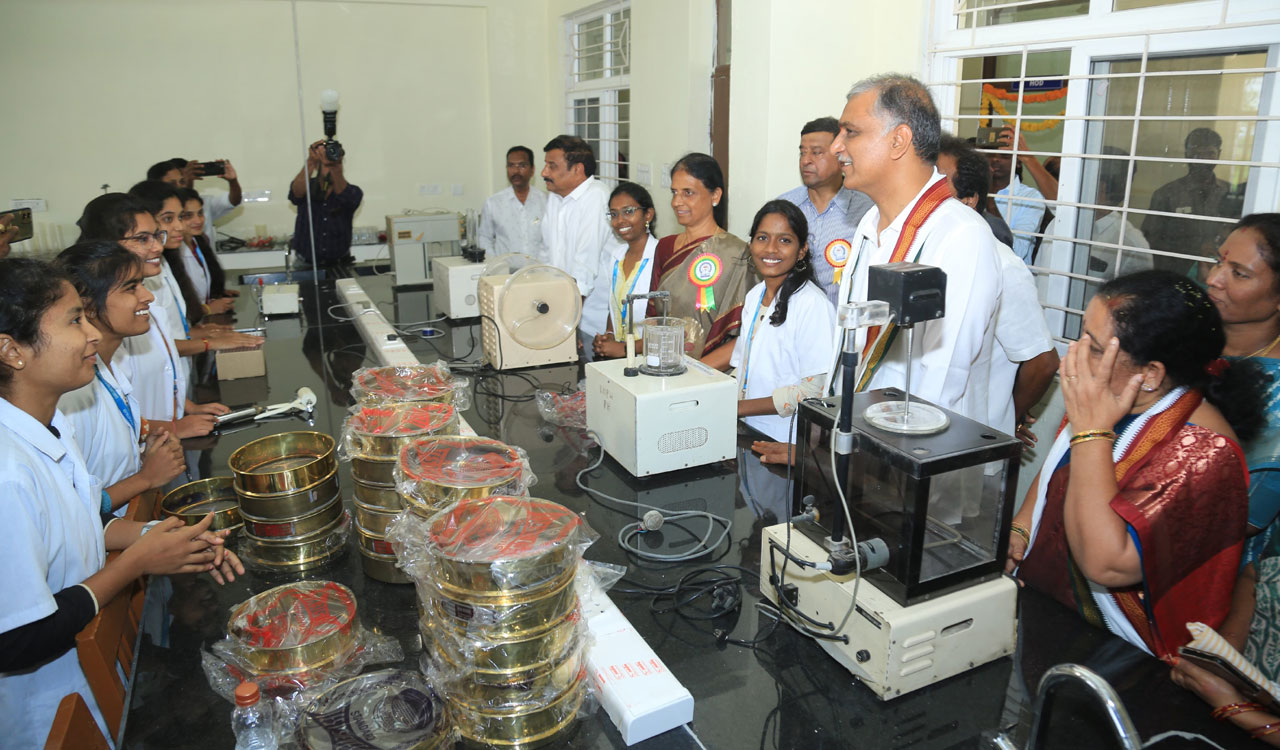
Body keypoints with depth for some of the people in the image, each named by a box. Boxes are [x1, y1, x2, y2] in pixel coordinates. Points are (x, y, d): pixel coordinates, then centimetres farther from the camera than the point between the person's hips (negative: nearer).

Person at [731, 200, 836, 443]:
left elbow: (814, 391, -16)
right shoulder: (754, 296, 13)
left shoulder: (813, 304, -12)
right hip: (748, 432, 7)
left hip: (787, 442, -7)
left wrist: (738, 408, -14)